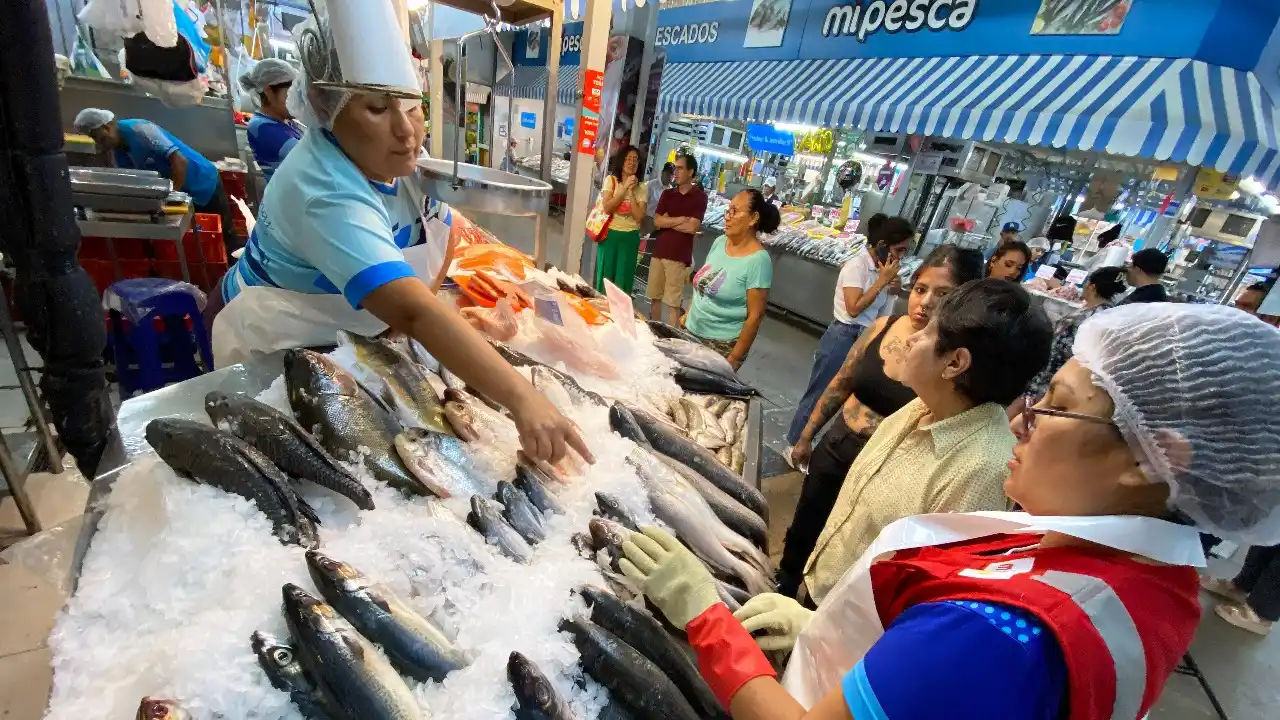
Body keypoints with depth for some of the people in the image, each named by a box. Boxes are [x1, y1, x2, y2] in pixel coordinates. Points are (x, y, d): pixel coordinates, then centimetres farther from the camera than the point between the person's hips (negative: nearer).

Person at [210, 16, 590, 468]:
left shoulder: (393, 152, -14)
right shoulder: (328, 195, -40)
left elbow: (444, 230, -1)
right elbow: (414, 312, -53)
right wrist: (522, 399, -60)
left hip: (338, 338, 7)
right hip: (273, 349, -6)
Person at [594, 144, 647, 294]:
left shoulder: (641, 188, 4)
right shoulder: (611, 180, 0)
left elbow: (639, 217, -8)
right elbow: (607, 207, -13)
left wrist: (631, 191, -10)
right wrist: (625, 188, -13)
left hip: (630, 237, 2)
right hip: (610, 235, -2)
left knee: (623, 279, 6)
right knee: (605, 276, 4)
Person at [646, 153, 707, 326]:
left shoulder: (699, 196, -3)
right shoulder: (667, 193, 11)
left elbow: (692, 227, -13)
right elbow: (656, 221, 1)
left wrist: (667, 221, -4)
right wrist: (680, 219, -9)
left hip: (679, 256, -5)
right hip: (658, 252, 5)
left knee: (673, 302, -3)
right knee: (655, 297, 12)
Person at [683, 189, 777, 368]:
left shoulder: (758, 260, -19)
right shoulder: (720, 242, 0)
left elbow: (755, 316, -18)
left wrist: (734, 358, -16)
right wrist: (688, 314, 14)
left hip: (723, 344, -6)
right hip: (692, 331, 6)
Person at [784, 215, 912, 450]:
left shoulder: (881, 267, 7)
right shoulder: (857, 265, -16)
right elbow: (854, 308, -23)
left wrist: (891, 288, -2)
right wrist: (882, 280, -17)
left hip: (866, 340, 8)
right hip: (843, 337, -8)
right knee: (818, 393, 2)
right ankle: (794, 445, 17)